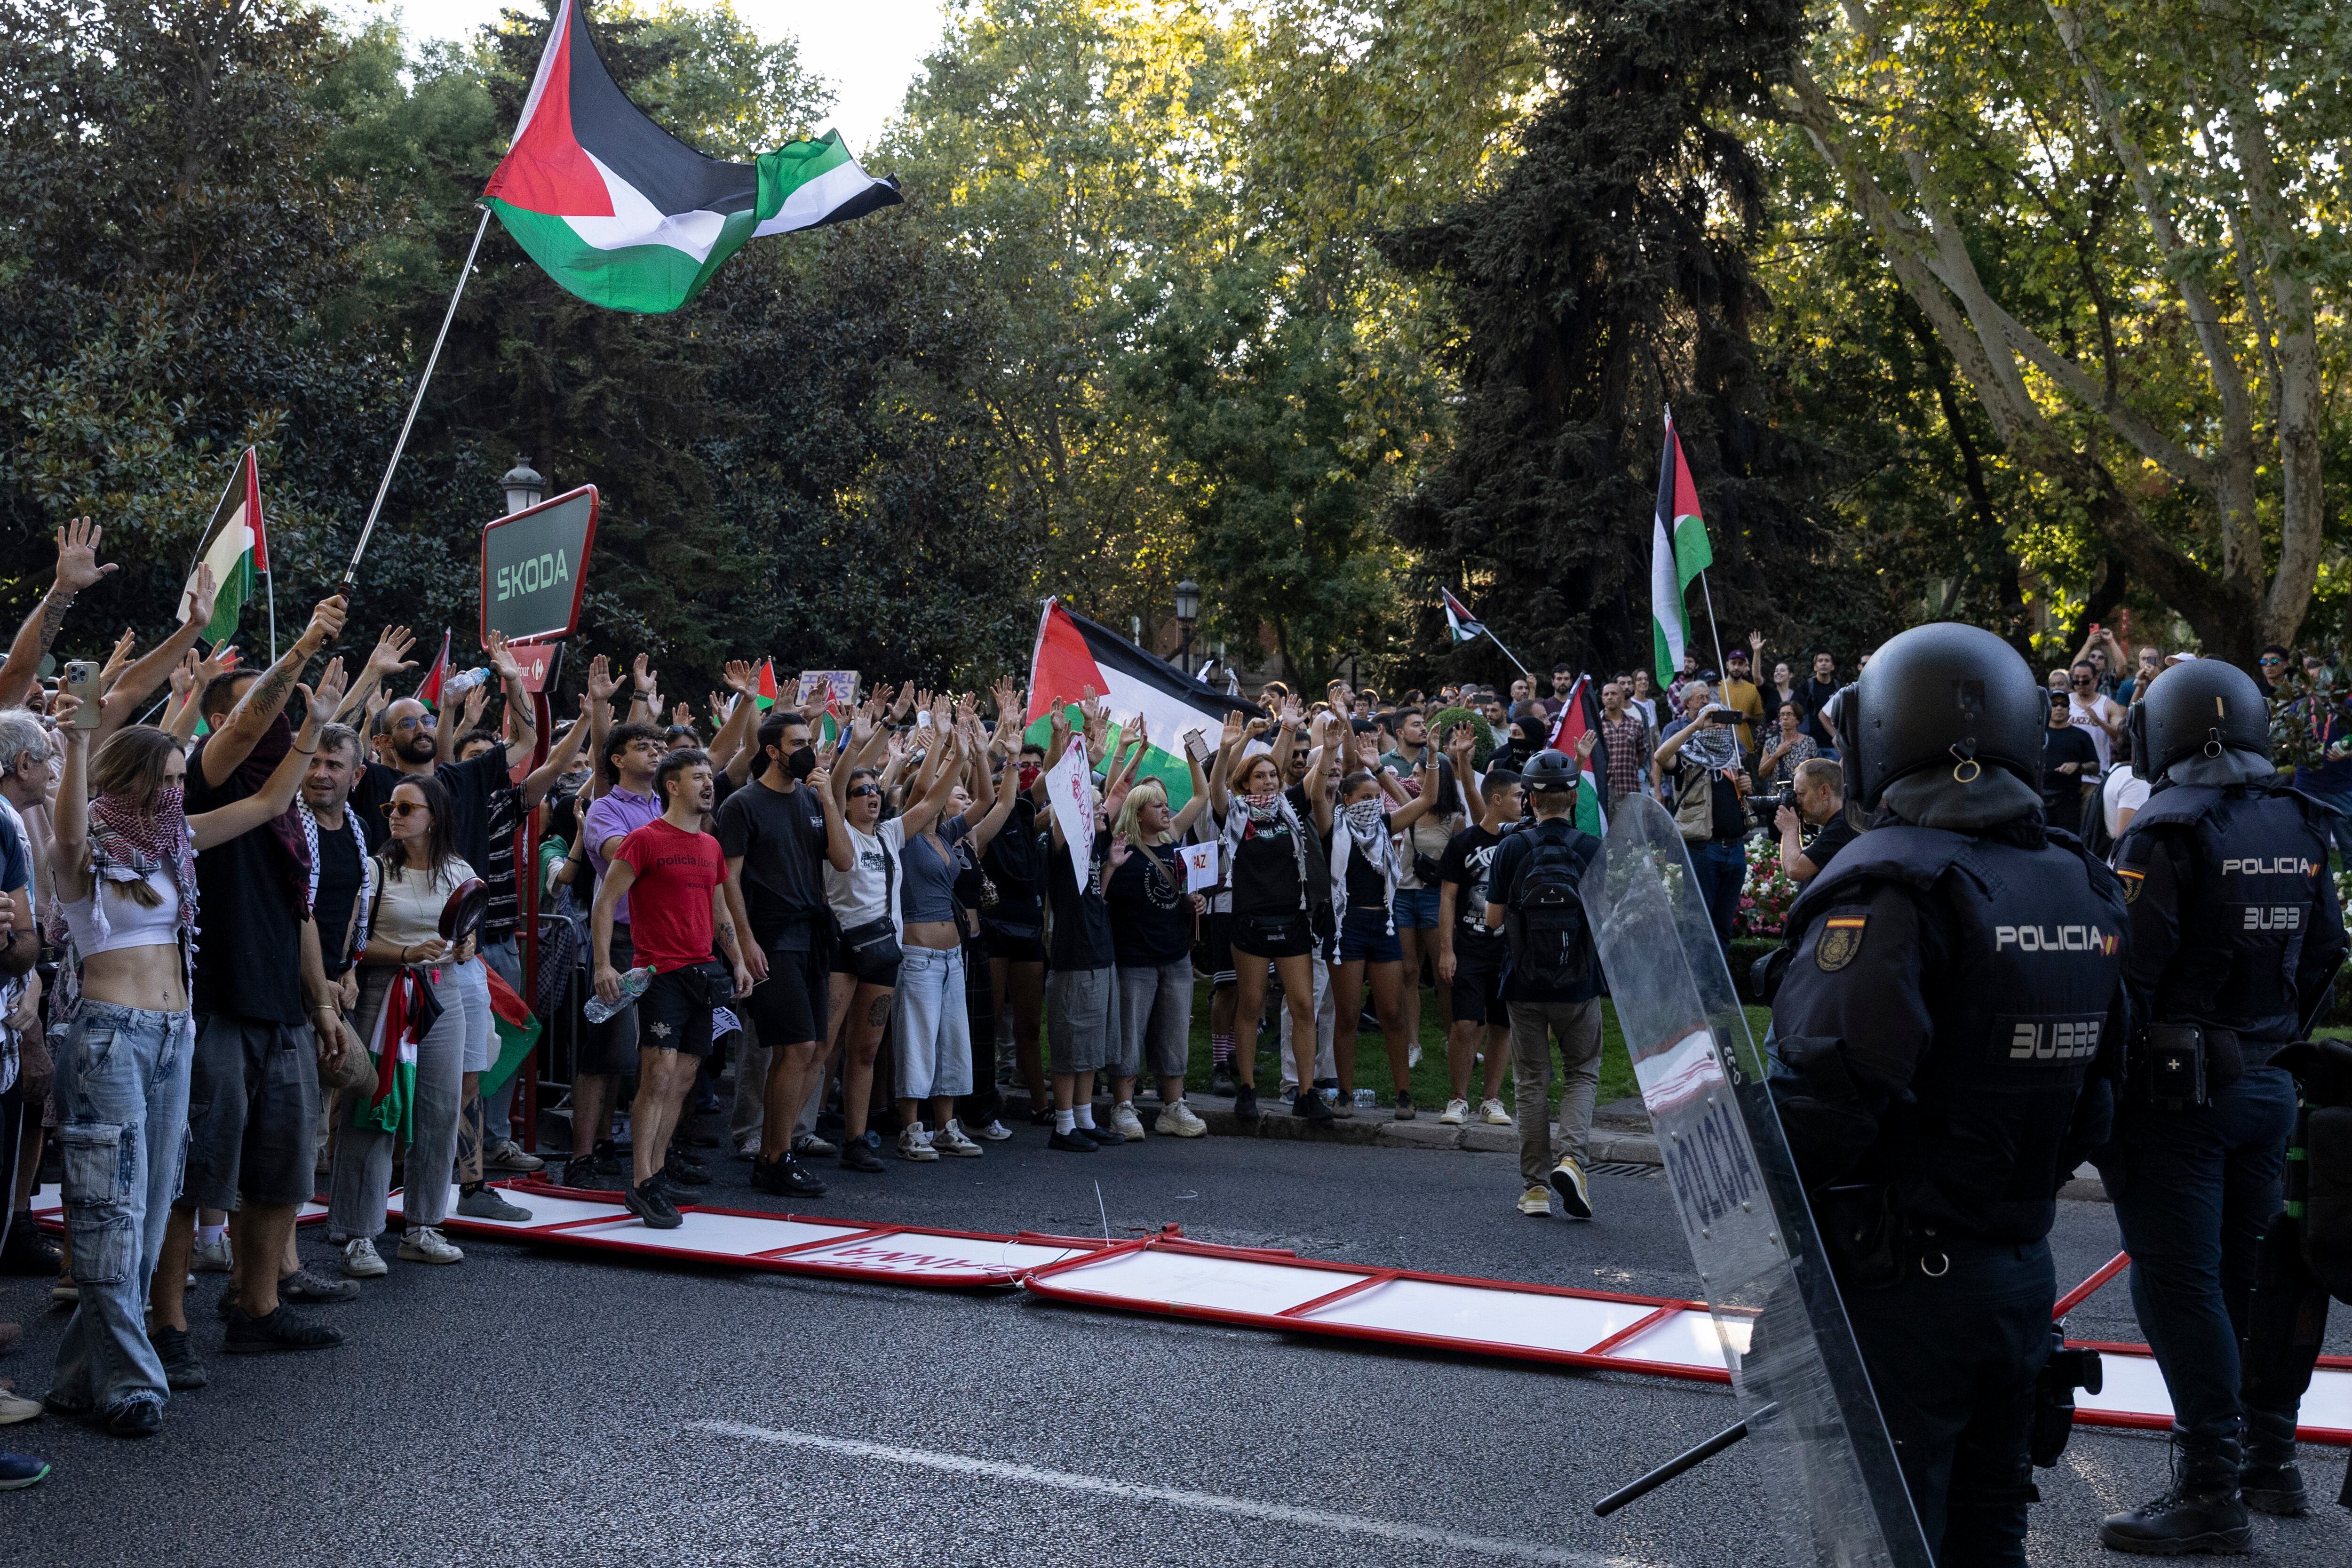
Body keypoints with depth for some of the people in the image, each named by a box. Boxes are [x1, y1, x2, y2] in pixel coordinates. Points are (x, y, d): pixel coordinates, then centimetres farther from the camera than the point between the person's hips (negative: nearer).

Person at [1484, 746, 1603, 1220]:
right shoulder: (1593, 850, -7)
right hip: (1579, 985, 0)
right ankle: (1573, 1159, -8)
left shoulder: (1511, 850, -8)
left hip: (1525, 986, 0)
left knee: (1532, 1083, 10)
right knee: (1582, 1075, 14)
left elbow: (1493, 919, -2)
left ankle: (1535, 1188, 12)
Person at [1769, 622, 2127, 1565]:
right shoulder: (2083, 892, 6)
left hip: (1900, 1286, -7)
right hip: (2023, 1276, 7)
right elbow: (2094, 1096, 12)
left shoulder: (1890, 887, -20)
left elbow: (1824, 1092, -26)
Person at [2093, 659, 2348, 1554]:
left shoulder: (2167, 833, -15)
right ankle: (2265, 1441, 31)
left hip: (2180, 1087, -7)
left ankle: (2211, 1492, -2)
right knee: (2247, 1267, 19)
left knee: (2179, 1281, -3)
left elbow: (2128, 971, -18)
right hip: (2268, 1083, 7)